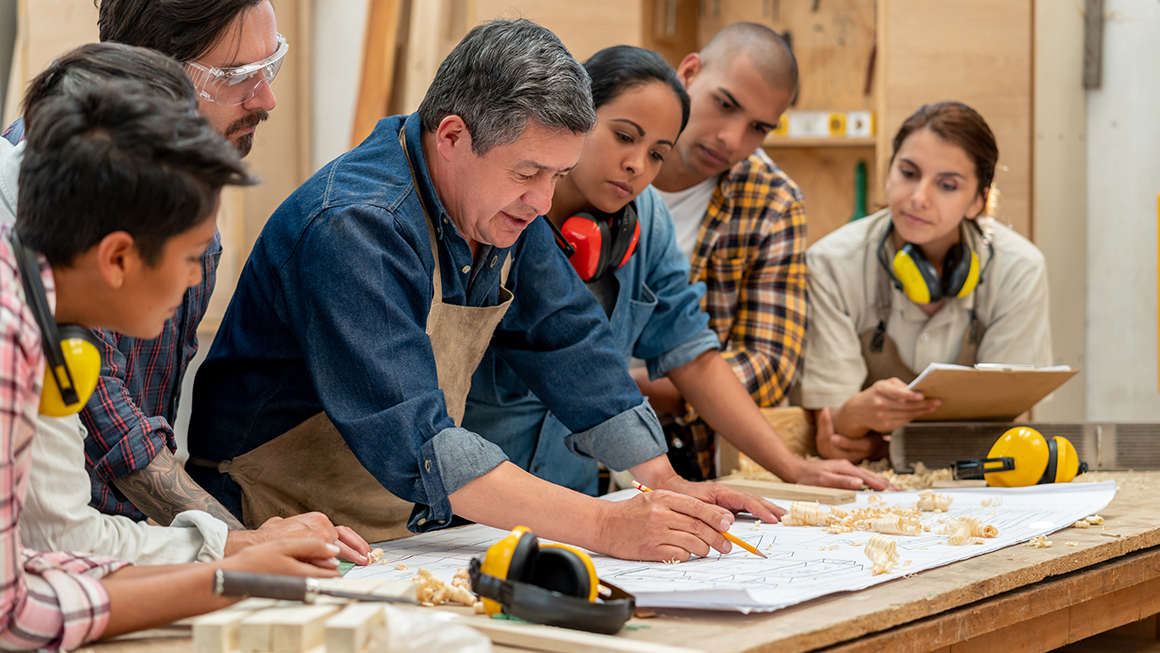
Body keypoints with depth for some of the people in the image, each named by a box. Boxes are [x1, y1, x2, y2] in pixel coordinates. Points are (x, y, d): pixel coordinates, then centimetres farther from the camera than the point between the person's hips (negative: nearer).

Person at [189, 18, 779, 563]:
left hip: (410, 538, 7)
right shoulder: (354, 228, -24)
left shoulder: (504, 206, 2)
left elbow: (568, 339, 13)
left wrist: (666, 485, 4)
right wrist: (607, 526, -35)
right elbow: (412, 441, -32)